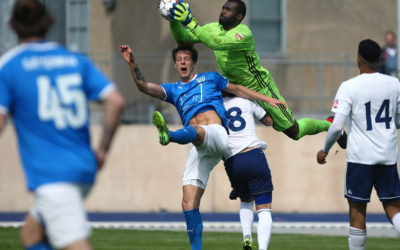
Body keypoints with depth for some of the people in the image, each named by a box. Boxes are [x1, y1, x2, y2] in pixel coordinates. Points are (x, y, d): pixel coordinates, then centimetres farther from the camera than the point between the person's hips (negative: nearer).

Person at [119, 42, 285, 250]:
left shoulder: (210, 78, 23)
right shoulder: (173, 90, 27)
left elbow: (237, 90, 31)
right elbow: (144, 86, 14)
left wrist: (266, 99, 26)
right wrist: (132, 63, -1)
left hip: (216, 133, -4)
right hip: (199, 150, 4)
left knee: (196, 131, -41)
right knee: (189, 205, -5)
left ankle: (169, 135, -73)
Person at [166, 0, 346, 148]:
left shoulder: (243, 33, -31)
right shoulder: (214, 28, -7)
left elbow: (217, 43, -47)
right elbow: (183, 38, -8)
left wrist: (190, 22, -51)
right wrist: (174, 21, -27)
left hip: (261, 88, -7)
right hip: (235, 88, 7)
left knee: (294, 131, 3)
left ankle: (329, 125, 28)